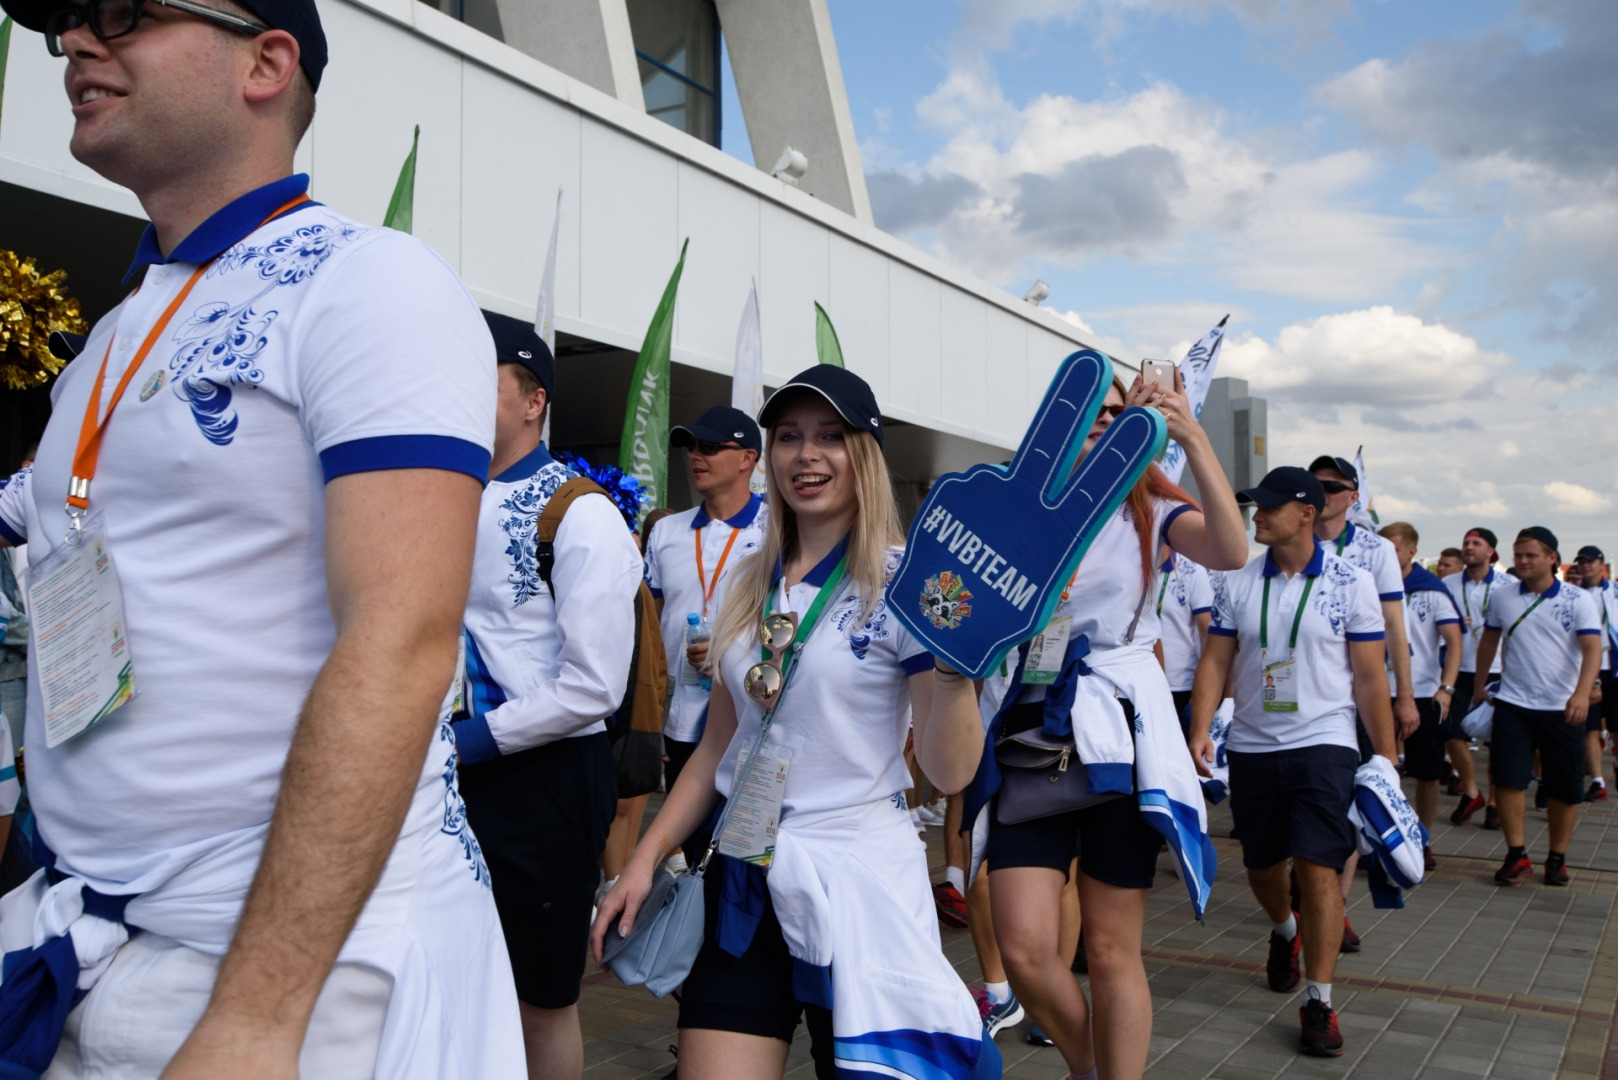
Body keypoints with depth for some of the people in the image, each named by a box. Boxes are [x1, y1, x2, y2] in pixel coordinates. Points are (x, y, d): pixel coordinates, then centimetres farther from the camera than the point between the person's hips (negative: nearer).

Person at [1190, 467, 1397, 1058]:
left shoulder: (1351, 583, -6)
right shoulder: (1236, 583, 2)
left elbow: (1370, 678, -3)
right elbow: (1215, 662, 3)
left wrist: (1386, 758, -5)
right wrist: (1199, 733, -8)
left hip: (1323, 743, -3)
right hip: (1251, 748, 4)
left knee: (1317, 867, -11)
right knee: (1260, 864, 16)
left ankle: (1318, 1003, 2)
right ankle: (1285, 930, 49)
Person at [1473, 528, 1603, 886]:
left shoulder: (1578, 600, -4)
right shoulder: (1503, 598, 5)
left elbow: (1592, 649, -14)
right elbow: (1489, 640, 19)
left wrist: (1582, 693, -29)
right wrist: (1479, 685, 22)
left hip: (1562, 709, -2)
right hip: (1512, 705, 2)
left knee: (1565, 789, 6)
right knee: (1508, 780, -6)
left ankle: (1557, 858, 21)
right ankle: (1517, 855, 4)